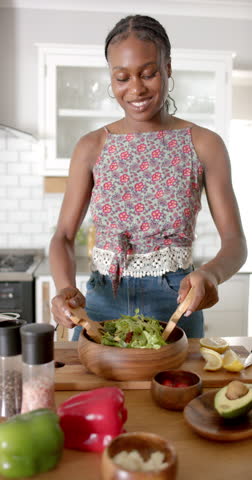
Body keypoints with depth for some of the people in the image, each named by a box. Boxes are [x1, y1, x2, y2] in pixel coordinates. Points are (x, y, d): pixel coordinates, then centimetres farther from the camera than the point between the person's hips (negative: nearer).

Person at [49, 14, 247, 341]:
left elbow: (236, 242, -7)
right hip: (102, 303, 1)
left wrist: (211, 273, -29)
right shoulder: (91, 147, -1)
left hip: (176, 305, -1)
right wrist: (66, 288, -23)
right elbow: (63, 236, -2)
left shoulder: (204, 145, -5)